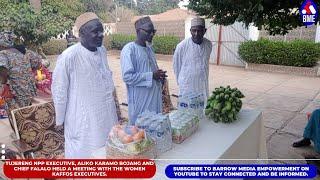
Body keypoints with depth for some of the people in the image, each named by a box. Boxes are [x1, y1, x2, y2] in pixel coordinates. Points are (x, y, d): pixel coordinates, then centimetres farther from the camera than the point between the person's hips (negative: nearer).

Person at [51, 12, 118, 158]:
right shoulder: (69, 56, -20)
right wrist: (60, 120, -1)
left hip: (107, 116, 6)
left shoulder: (102, 51, 0)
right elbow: (59, 90, -10)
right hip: (83, 120, -6)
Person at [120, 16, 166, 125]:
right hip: (140, 101, -8)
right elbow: (127, 77, -21)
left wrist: (159, 75, 1)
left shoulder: (149, 48, 12)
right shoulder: (129, 49, -14)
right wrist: (151, 75, -21)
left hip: (155, 98, 8)